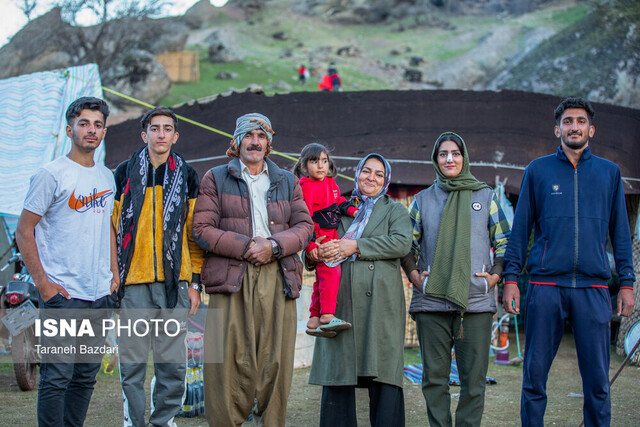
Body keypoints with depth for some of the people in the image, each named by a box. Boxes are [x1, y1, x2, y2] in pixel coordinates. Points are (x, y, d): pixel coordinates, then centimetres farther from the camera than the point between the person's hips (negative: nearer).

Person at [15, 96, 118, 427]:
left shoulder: (107, 177, 14)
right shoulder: (51, 175, -6)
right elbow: (23, 230, -7)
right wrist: (42, 282, -12)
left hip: (101, 294, 7)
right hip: (62, 294, -6)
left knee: (86, 376, 12)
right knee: (57, 376, -7)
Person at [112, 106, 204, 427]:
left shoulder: (186, 176, 10)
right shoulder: (125, 173, 8)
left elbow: (195, 232, 10)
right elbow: (111, 229, 9)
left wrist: (195, 282, 5)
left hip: (174, 281, 1)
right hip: (133, 280, -1)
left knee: (172, 362, 3)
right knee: (132, 361, 1)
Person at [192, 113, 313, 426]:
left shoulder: (287, 181, 21)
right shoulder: (216, 178, 12)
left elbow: (304, 225, 11)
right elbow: (202, 228, 1)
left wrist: (274, 245, -8)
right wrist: (246, 246, -9)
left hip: (278, 278, 2)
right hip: (231, 277, -2)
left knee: (276, 358, -1)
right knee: (228, 358, -7)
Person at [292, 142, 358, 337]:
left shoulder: (331, 183, 13)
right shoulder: (306, 188, -13)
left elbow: (339, 201, 28)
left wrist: (352, 210, 8)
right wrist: (310, 244, -23)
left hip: (332, 236, 9)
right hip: (319, 239, -9)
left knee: (322, 278, 10)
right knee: (330, 272, -21)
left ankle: (314, 320, 15)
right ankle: (327, 316, -24)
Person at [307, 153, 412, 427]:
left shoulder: (395, 210, 15)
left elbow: (402, 242, -4)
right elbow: (321, 241, 21)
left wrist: (356, 246, -11)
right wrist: (313, 254, -4)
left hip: (379, 301, -2)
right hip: (341, 300, 3)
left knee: (383, 375, -8)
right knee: (336, 375, -1)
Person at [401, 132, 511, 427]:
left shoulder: (485, 196, 12)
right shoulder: (422, 200, 14)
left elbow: (504, 242, 14)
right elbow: (407, 244, 17)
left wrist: (495, 275, 0)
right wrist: (414, 275, 2)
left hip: (476, 301, -1)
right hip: (431, 301, 1)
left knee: (474, 378, -3)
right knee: (434, 377, 2)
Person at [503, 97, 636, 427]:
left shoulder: (609, 172, 13)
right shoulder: (538, 170, 10)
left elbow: (620, 232, 13)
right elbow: (520, 229, 8)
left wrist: (627, 282, 5)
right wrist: (511, 279, 0)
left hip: (593, 288, 1)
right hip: (546, 285, -1)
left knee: (597, 378, 1)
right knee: (534, 375, 1)